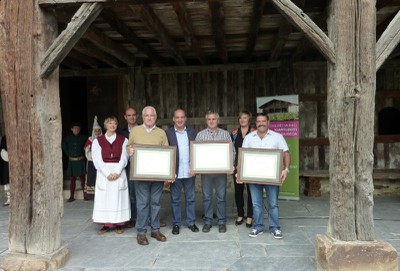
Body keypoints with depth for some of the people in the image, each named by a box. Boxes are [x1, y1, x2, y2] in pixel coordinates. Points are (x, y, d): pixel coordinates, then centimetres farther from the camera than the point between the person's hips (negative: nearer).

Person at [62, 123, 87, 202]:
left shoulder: (83, 138, -2)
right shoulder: (67, 138, 3)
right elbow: (64, 147, 16)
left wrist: (83, 154, 3)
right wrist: (69, 155, 10)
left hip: (80, 161, -1)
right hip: (71, 161, 2)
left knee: (82, 178, 1)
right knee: (72, 179, 6)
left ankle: (85, 195, 9)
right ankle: (71, 196, 12)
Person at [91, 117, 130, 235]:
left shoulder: (123, 140, 5)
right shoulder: (97, 141, 5)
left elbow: (124, 158, -2)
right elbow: (97, 159, -2)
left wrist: (117, 172, -14)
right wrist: (107, 173, -13)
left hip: (119, 173, 0)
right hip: (103, 173, 1)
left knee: (118, 197, 2)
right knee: (104, 198, 1)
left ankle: (119, 224, 10)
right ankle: (106, 224, 9)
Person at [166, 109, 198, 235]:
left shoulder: (192, 132, 5)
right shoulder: (168, 133, 0)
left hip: (189, 172, 2)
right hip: (174, 172, -1)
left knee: (190, 198, 11)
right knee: (175, 199, 9)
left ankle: (191, 222, 25)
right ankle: (176, 223, 22)